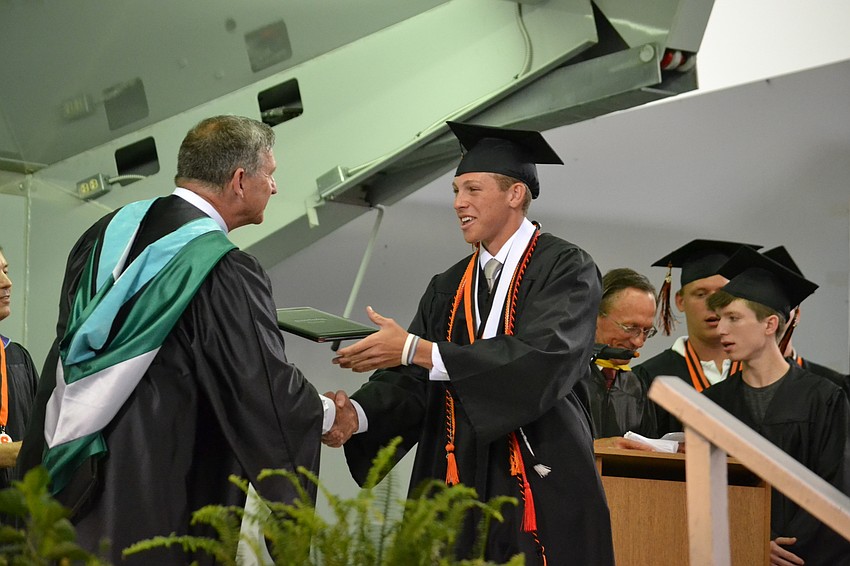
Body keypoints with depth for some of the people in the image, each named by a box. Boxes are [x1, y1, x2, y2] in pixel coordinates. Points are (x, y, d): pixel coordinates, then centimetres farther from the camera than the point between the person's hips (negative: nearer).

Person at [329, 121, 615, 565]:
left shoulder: (566, 269, -4)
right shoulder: (447, 288, 15)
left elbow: (542, 359, -20)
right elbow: (410, 382, 7)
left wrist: (416, 350, -23)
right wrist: (355, 414, -16)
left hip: (542, 491, -5)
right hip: (457, 484, 5)